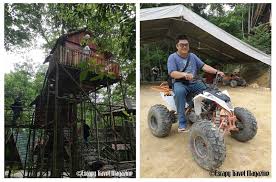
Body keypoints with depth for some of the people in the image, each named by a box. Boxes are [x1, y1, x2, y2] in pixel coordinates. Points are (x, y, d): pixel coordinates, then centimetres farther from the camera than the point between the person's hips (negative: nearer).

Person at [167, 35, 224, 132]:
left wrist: (216, 71, -7)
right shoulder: (172, 57, 0)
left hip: (194, 83, 5)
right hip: (179, 83, -5)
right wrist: (185, 74, -31)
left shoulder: (192, 56, 17)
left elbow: (203, 66, 8)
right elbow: (172, 73, -13)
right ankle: (182, 123, -33)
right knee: (179, 91, -39)